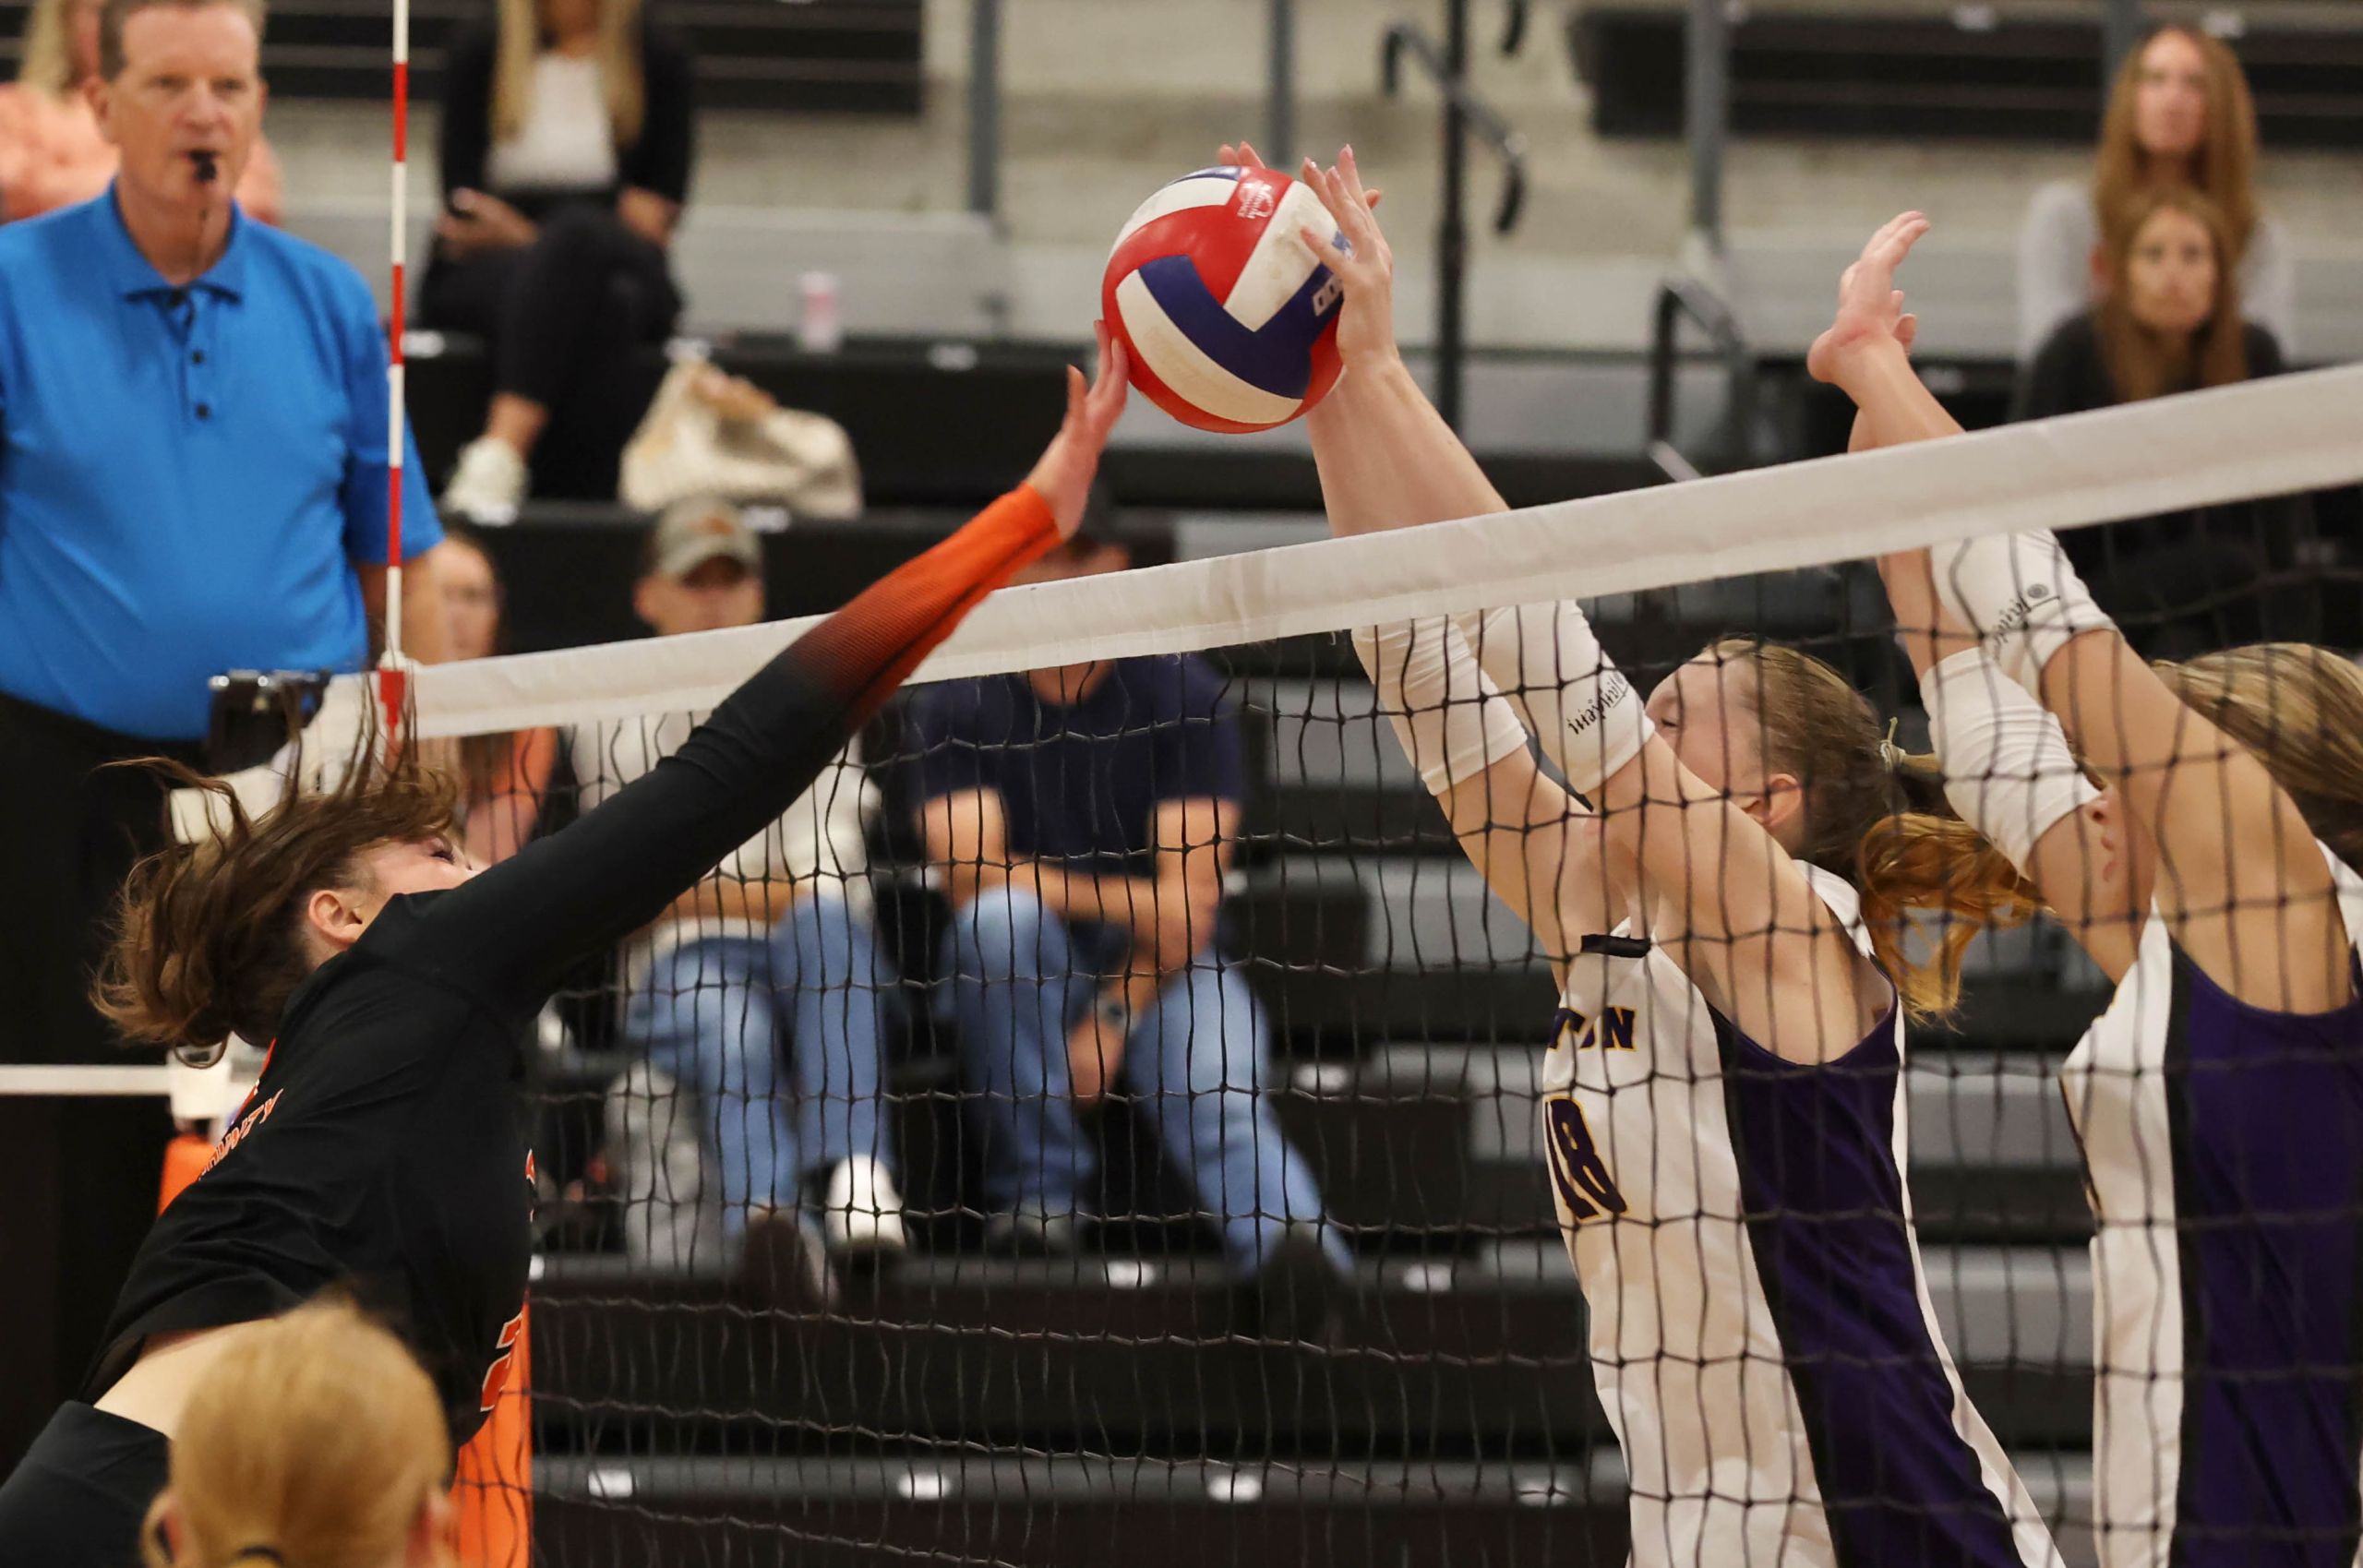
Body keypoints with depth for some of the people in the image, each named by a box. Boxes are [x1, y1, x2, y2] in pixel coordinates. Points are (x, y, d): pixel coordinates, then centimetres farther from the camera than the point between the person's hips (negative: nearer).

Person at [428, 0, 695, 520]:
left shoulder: (660, 57, 8)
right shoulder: (480, 53, 7)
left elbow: (662, 208, 2)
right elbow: (463, 199, 0)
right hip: (482, 279, -1)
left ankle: (501, 452, -50)